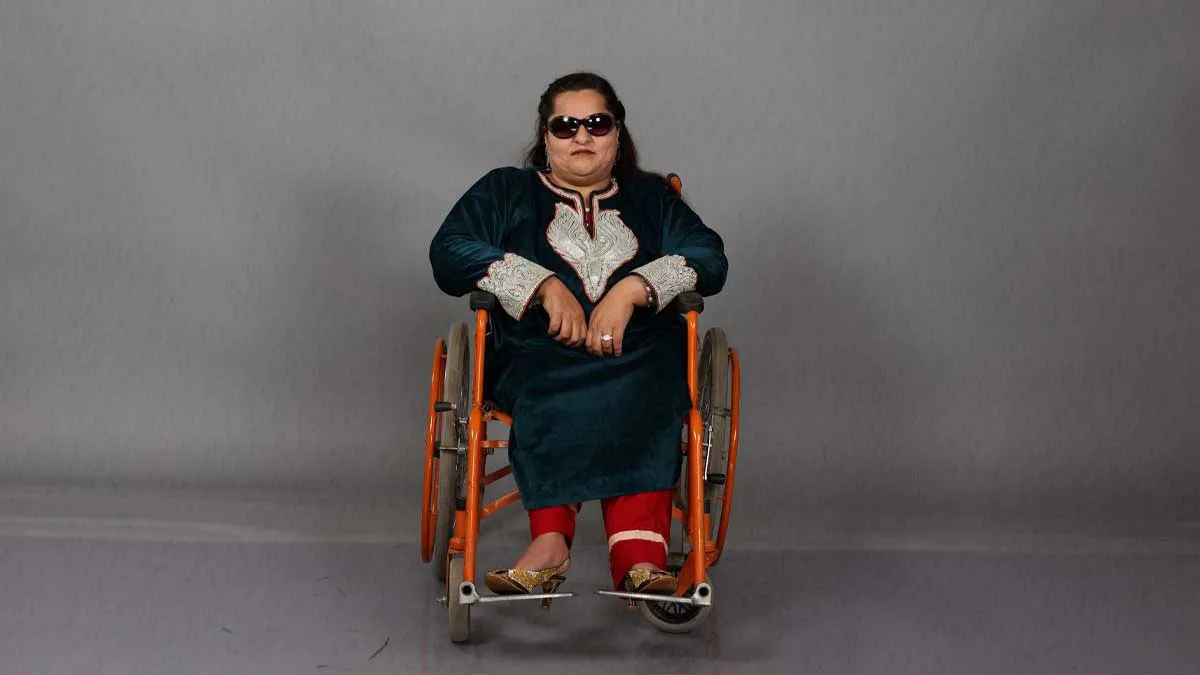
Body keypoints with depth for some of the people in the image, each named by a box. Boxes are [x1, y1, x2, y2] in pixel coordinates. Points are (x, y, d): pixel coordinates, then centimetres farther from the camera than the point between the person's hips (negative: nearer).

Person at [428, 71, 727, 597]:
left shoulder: (653, 198, 27)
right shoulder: (506, 192, 24)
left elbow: (709, 260, 9)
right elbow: (448, 253, 6)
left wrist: (631, 290, -10)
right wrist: (543, 286, -7)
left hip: (639, 352, 1)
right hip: (535, 353, 0)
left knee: (643, 395, -38)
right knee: (555, 396, -39)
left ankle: (640, 560, -53)